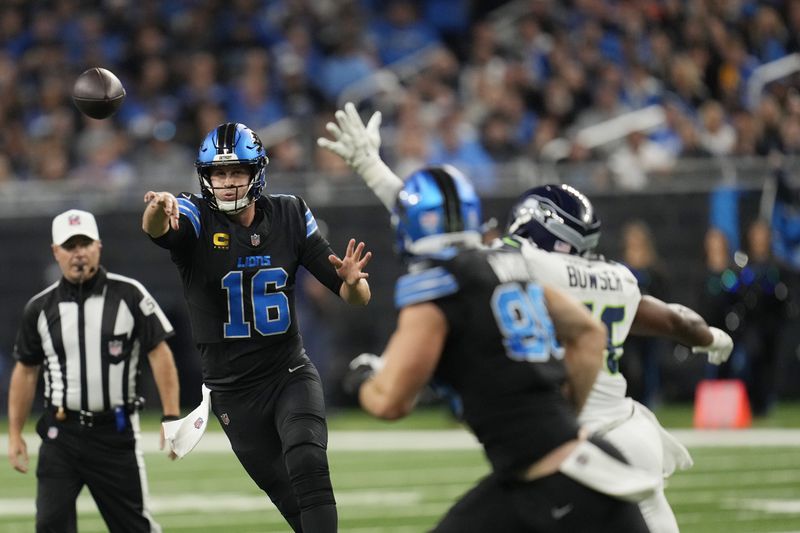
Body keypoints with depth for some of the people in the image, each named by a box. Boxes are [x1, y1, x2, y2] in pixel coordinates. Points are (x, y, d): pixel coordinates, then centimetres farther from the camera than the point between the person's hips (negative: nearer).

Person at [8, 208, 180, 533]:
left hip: (116, 433, -2)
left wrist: (172, 418, -11)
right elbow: (26, 371, 13)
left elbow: (159, 354, -3)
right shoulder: (40, 308, 4)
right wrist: (14, 434, 9)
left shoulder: (129, 295, -2)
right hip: (61, 434, 2)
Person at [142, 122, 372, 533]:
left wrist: (352, 282, -28)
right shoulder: (195, 219, -10)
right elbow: (155, 229, -37)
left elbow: (356, 298, -3)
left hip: (290, 373, 0)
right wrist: (160, 208, -61)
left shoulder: (289, 216, -3)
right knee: (287, 496, 7)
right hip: (232, 390, 0)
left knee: (307, 463, -26)